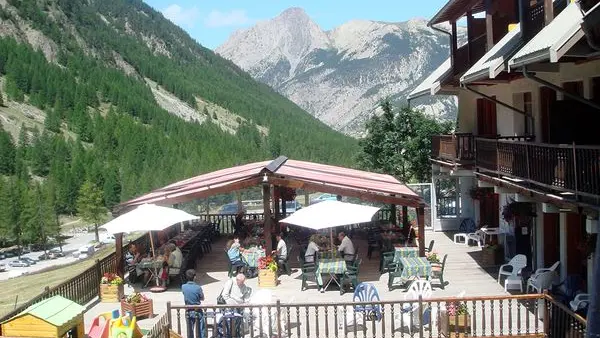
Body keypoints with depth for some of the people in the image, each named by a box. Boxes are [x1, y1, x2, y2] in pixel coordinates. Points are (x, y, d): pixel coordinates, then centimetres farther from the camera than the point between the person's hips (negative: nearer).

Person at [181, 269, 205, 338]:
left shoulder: (183, 287, -9)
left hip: (188, 312, 3)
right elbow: (202, 298, -5)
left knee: (190, 331, 14)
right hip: (197, 311, -3)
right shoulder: (198, 287, -19)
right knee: (200, 330, 10)